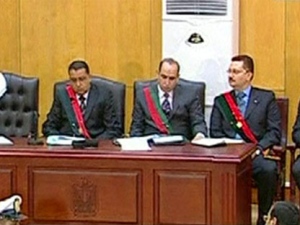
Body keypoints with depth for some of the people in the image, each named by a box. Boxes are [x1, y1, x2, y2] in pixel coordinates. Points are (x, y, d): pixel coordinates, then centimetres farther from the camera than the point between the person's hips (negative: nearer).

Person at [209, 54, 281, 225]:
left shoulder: (266, 98, 12)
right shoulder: (221, 101, 19)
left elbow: (274, 131, 3)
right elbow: (215, 133, 10)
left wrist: (258, 148, -13)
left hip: (256, 154, -1)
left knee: (268, 169, -35)